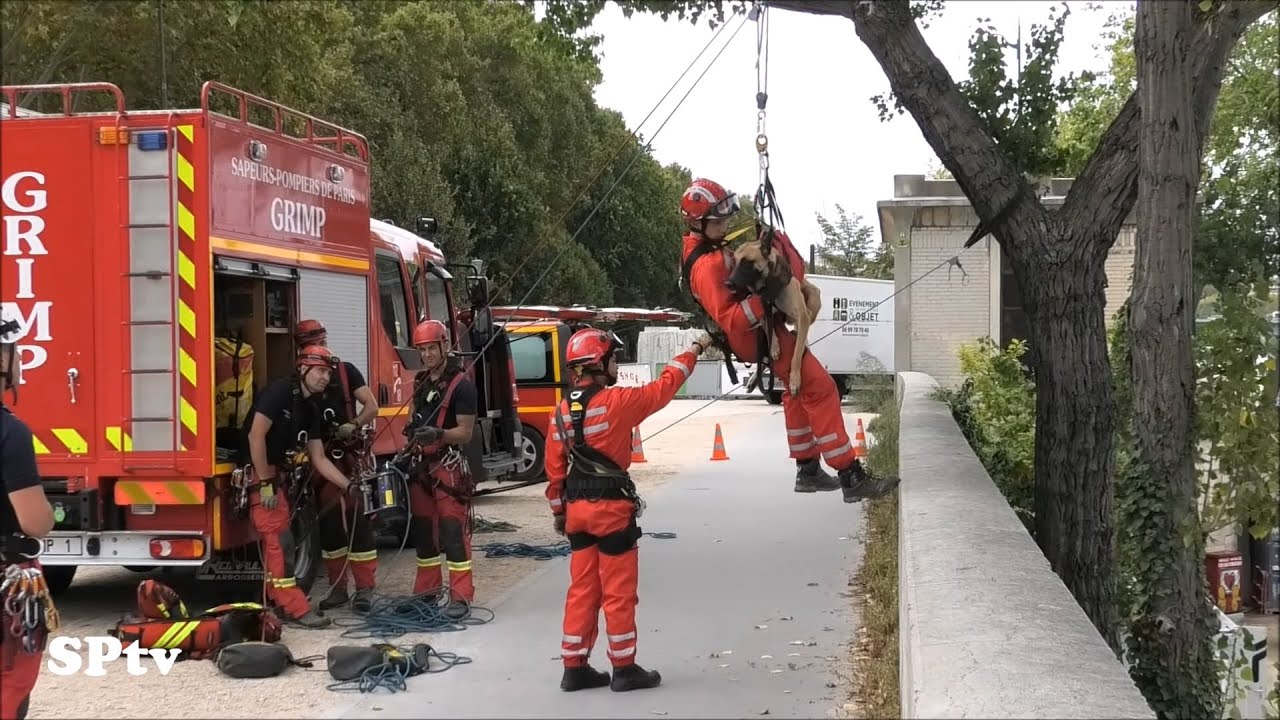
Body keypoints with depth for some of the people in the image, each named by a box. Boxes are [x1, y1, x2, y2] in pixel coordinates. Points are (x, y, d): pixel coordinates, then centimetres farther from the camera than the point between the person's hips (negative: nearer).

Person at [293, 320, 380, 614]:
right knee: (327, 524, 7)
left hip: (348, 457, -3)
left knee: (356, 520, -7)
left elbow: (371, 406, -2)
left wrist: (353, 426, -19)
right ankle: (338, 587, 15)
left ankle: (365, 588, -5)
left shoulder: (345, 371, 3)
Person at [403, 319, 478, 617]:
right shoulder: (421, 381, 13)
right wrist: (411, 429, 11)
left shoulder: (461, 385, -11)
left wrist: (438, 434, -31)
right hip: (421, 462, 8)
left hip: (448, 464, -8)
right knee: (422, 527, 12)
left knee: (452, 530, -10)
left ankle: (461, 596, -8)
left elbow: (465, 433, -15)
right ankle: (428, 589, 23)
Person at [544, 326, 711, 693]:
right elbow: (664, 387, -3)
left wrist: (559, 512, 19)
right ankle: (624, 669, 10)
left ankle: (575, 668, 16)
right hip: (613, 508, -6)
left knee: (582, 590, 12)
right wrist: (695, 349, 10)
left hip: (577, 510, 7)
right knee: (619, 592, 2)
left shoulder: (561, 411, 5)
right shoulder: (616, 401, -13)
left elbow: (554, 469, 9)